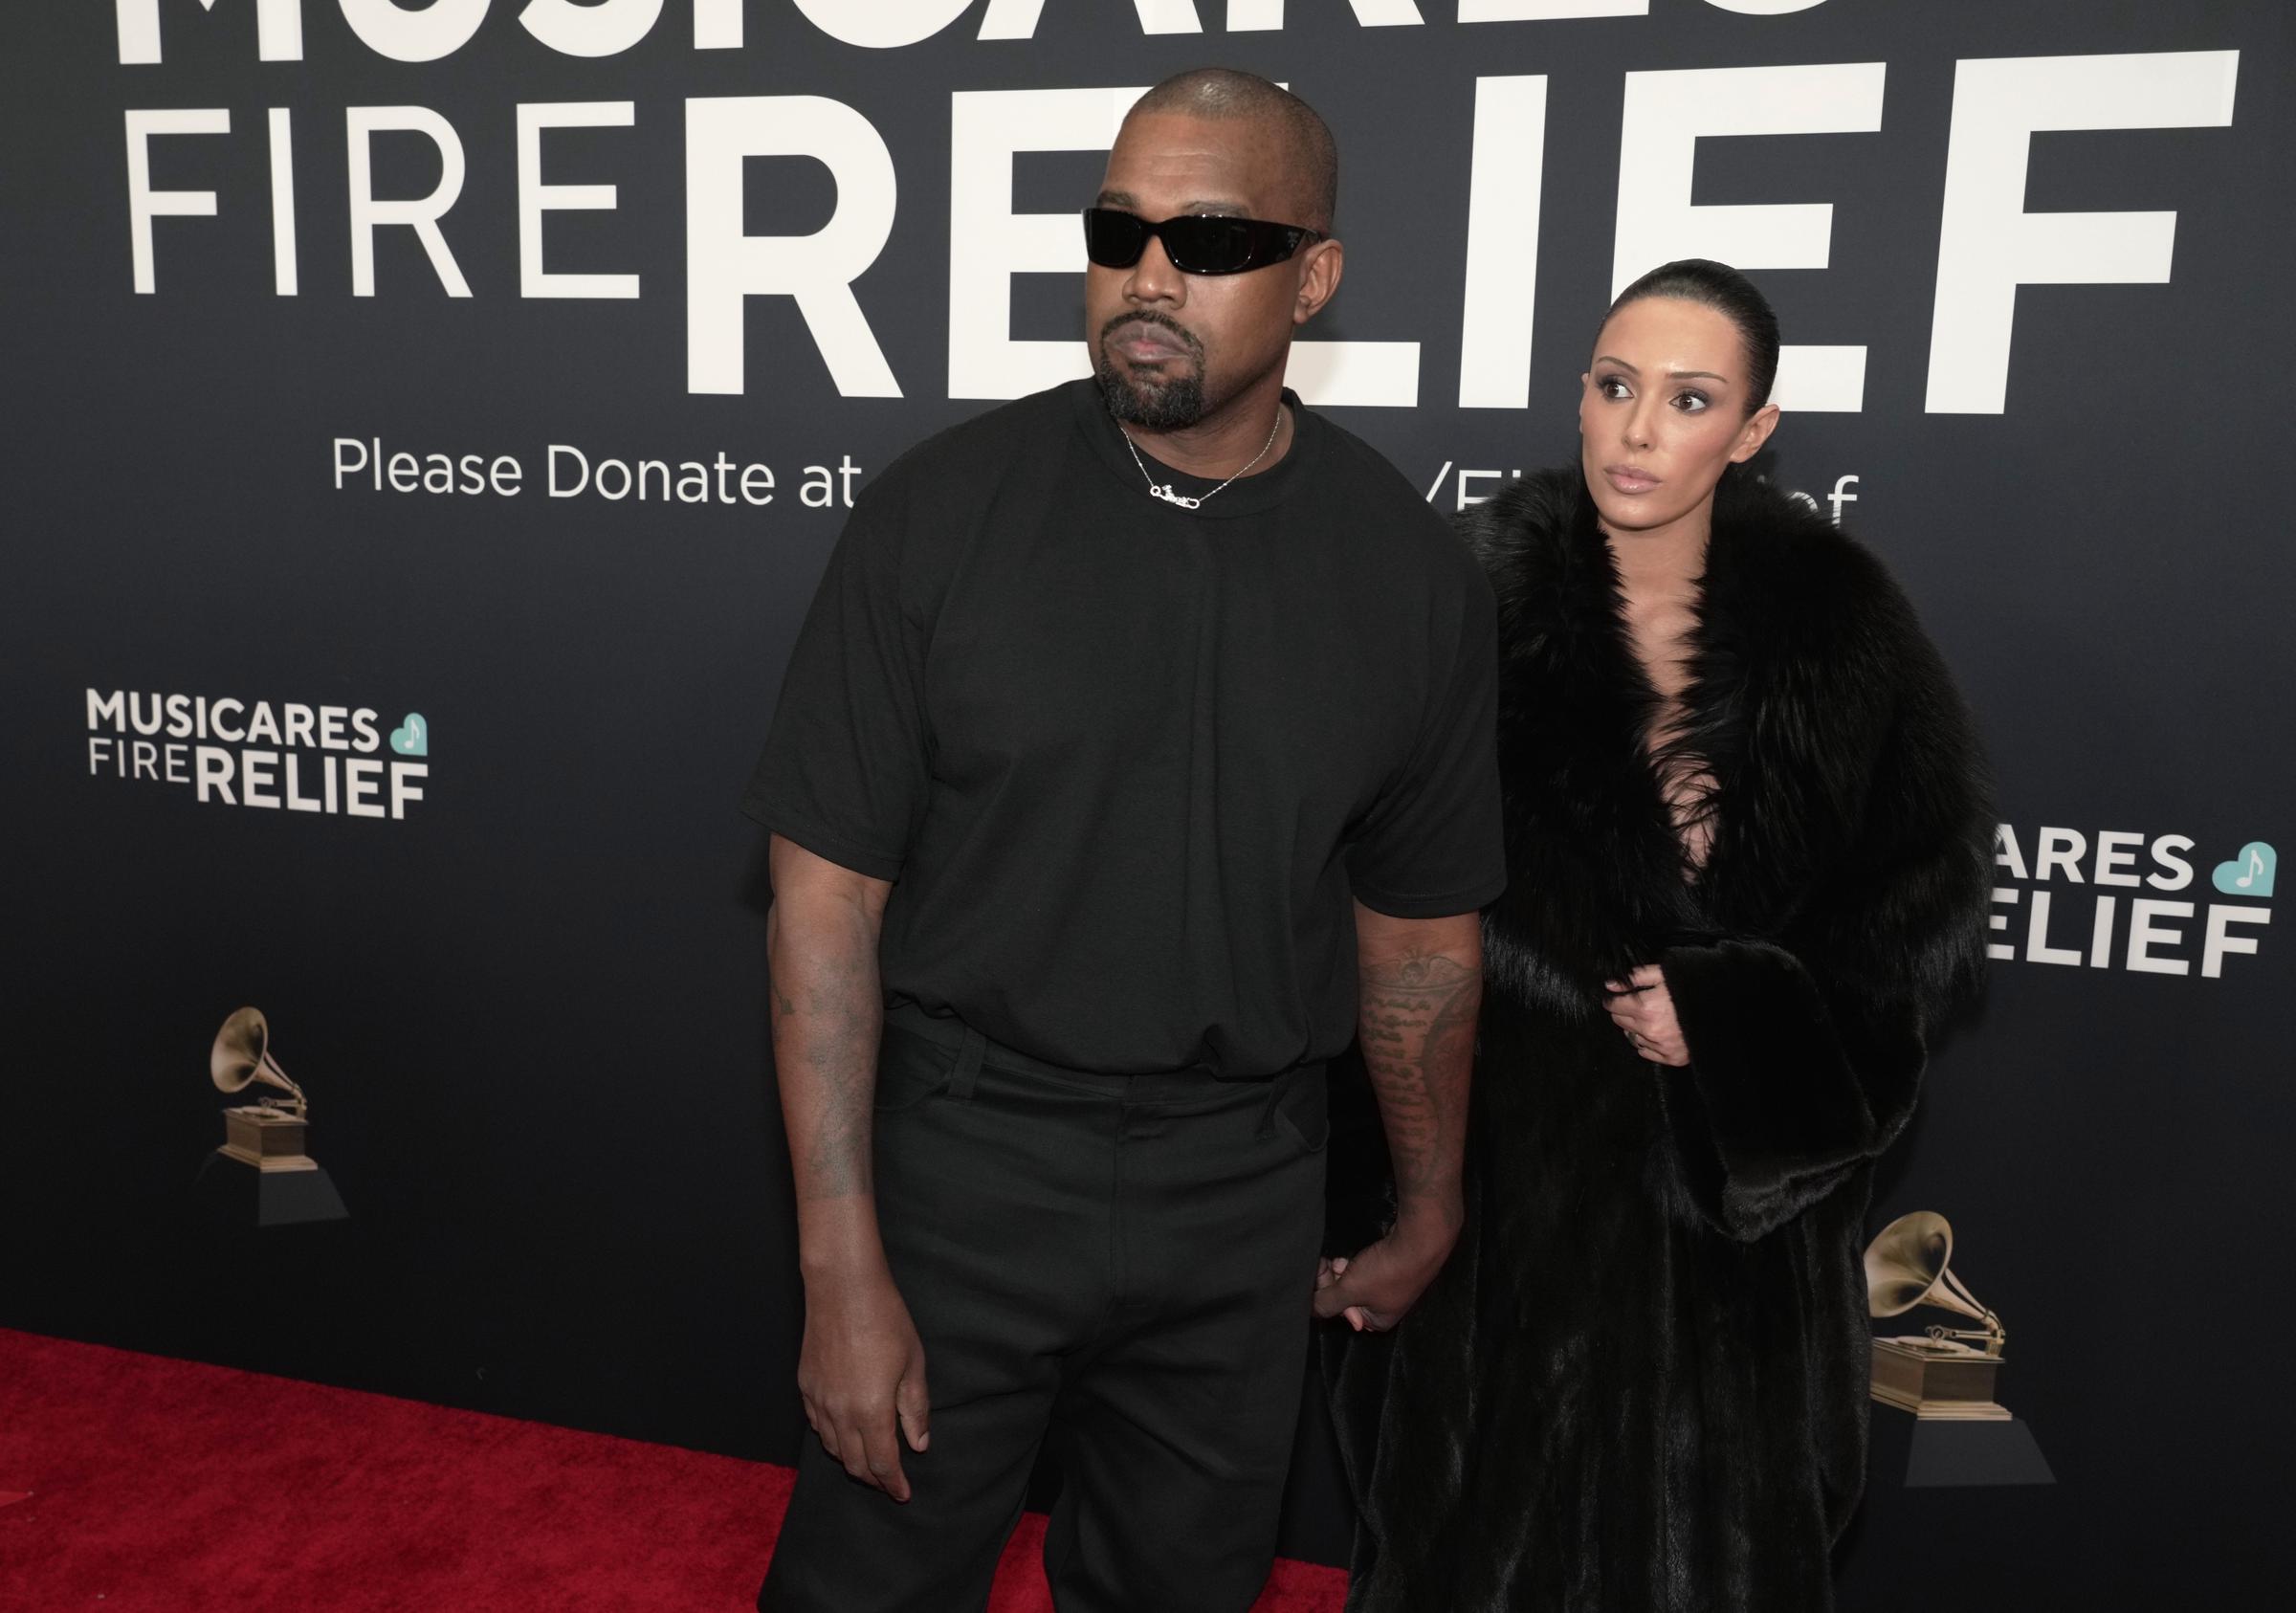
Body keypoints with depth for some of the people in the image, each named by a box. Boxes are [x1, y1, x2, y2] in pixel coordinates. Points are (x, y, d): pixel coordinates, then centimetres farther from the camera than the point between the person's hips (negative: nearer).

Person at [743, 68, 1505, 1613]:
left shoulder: (1413, 574, -4)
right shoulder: (942, 511, -10)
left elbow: (1421, 927, 6)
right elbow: (827, 895, -9)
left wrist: (1431, 1218, 16)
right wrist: (844, 1273, -11)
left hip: (1243, 1195, 2)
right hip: (959, 1155, -1)